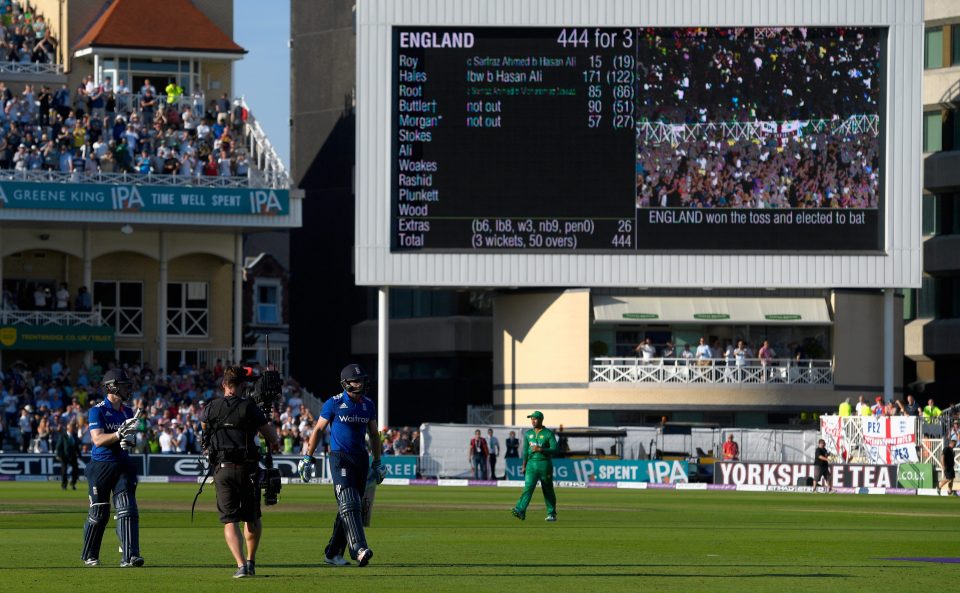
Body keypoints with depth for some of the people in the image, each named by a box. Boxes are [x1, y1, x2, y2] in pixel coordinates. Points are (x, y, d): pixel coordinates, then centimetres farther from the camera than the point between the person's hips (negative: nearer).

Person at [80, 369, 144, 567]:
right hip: (100, 466, -5)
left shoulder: (128, 412, 12)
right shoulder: (98, 411, -7)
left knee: (127, 510, -10)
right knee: (99, 513, 3)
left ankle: (129, 556, -14)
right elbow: (98, 439, -16)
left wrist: (129, 441, -4)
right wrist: (120, 434, -26)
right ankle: (89, 555, 21)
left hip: (122, 465, 5)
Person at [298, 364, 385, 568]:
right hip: (340, 459, -6)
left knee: (350, 508, 7)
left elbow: (373, 434, 20)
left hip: (361, 459, 6)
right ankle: (359, 549, -31)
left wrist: (377, 464, 20)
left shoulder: (368, 405, 11)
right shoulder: (334, 404, -4)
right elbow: (318, 430, 2)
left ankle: (333, 553, 16)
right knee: (349, 504, -18)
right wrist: (308, 459, 0)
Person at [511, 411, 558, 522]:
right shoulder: (528, 434, 12)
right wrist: (524, 466, 12)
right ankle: (520, 511, -27)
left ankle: (551, 514, 17)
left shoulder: (548, 434, -4)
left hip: (545, 464, -3)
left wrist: (540, 449, -20)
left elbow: (554, 450, -11)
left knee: (548, 490, 5)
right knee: (528, 487, -13)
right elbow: (525, 450, 17)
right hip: (531, 464, 3)